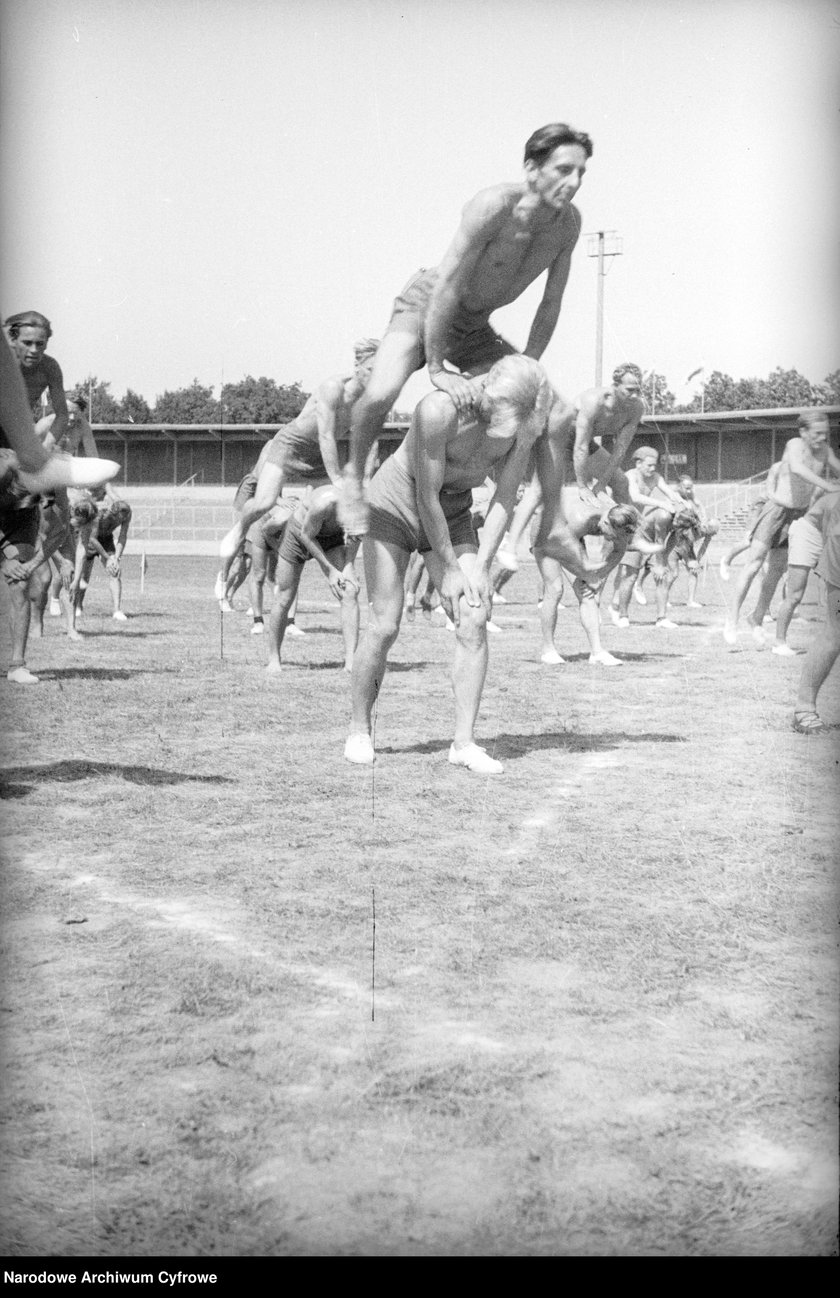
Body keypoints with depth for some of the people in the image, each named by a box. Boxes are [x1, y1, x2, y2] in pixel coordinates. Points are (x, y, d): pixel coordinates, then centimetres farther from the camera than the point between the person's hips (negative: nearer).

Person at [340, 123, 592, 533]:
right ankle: (354, 476, -2)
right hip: (424, 305, -7)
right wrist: (438, 369, -28)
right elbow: (447, 287, -31)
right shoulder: (494, 205, -32)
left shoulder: (569, 222, -13)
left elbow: (550, 305, -3)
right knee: (381, 394, -32)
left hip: (475, 325, 7)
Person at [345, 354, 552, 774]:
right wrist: (450, 569, -20)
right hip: (394, 505, -4)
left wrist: (480, 566, -14)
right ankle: (359, 731, 9)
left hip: (451, 515, 4)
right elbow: (427, 496, -27)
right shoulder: (439, 409, -34)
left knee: (474, 622, -10)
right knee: (384, 625, -10)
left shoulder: (526, 422, -19)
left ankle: (464, 742, -5)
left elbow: (504, 498, -10)